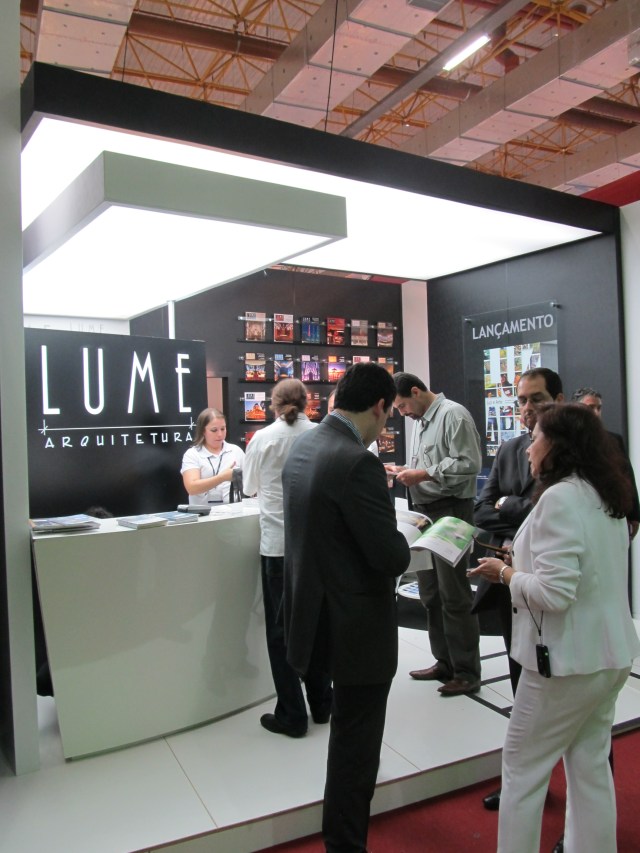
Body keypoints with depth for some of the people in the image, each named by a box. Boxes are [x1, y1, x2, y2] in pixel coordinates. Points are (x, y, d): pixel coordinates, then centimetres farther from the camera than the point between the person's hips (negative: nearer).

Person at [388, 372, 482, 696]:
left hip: (450, 511, -9)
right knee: (431, 593, 15)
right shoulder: (420, 421, 17)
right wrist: (405, 471, 6)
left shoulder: (453, 415, -11)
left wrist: (424, 474, -18)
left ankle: (467, 672, 10)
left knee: (454, 595, -2)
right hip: (424, 511, 10)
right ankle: (445, 661, 28)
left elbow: (469, 463, -19)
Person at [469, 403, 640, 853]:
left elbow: (555, 593, -26)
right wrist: (522, 559, 10)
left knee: (522, 765, 7)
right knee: (591, 765, 19)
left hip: (568, 658, -9)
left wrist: (505, 573, -10)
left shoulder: (560, 497, -21)